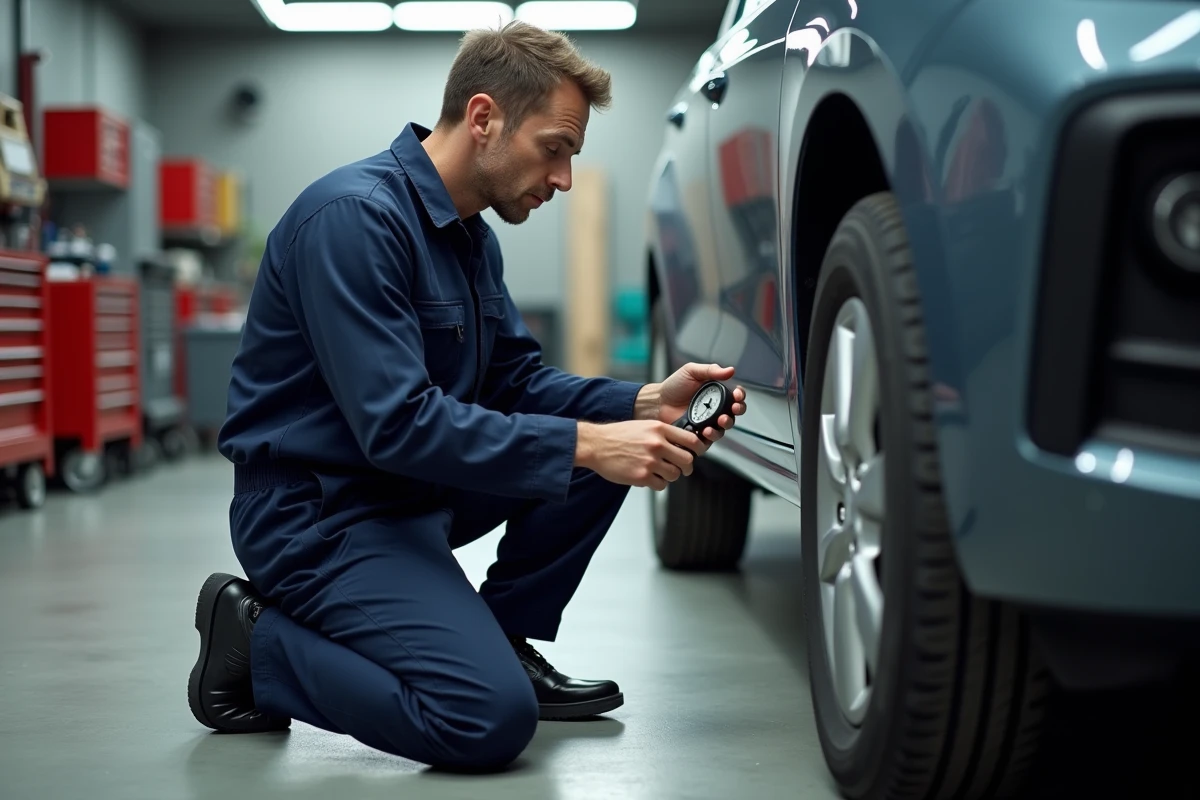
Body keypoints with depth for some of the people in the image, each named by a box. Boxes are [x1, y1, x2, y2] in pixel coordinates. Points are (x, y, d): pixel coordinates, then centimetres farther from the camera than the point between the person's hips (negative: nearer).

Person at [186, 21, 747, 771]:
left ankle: (504, 641, 11)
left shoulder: (471, 233, 8)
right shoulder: (354, 216, -22)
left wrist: (643, 403, -7)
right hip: (316, 511, -9)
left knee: (606, 429, 3)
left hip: (414, 488, 10)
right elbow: (397, 425, -28)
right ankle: (256, 646, -2)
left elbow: (517, 381, 11)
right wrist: (586, 445, -27)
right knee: (493, 718, -23)